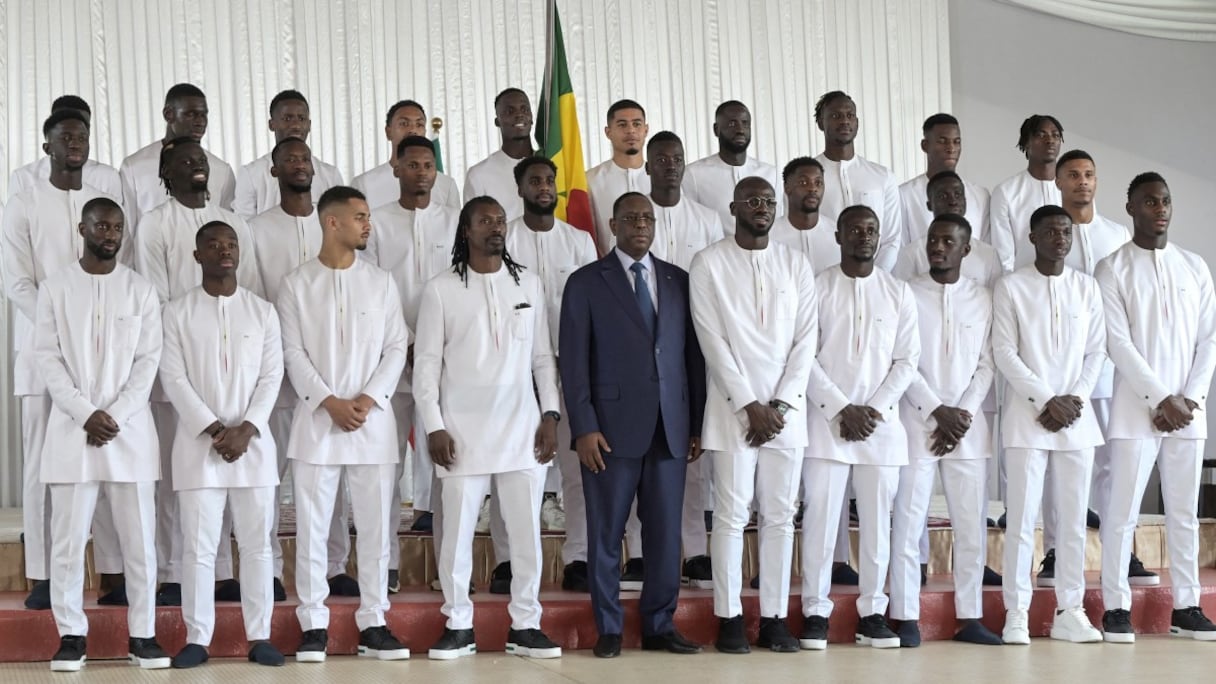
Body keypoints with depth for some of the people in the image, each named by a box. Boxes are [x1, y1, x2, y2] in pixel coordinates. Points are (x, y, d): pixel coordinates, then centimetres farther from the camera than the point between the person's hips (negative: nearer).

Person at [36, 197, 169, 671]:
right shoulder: (55, 288, 4)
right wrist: (86, 414, -11)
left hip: (130, 429, 1)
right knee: (68, 538, 0)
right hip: (71, 428, 0)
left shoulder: (141, 291, 6)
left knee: (139, 539, 1)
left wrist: (115, 415, -10)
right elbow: (47, 358, -1)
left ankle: (142, 635, 8)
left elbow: (148, 361, 1)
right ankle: (71, 634, 8)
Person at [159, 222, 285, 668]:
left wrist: (246, 429, -11)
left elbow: (272, 377, 2)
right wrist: (213, 429, -13)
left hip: (254, 442, 1)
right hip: (198, 442, -1)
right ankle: (197, 638, 7)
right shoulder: (176, 313, 3)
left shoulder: (263, 311, 7)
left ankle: (259, 636, 10)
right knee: (198, 545, 0)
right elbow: (174, 378, -4)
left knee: (257, 543, 3)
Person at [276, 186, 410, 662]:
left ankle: (373, 624, 9)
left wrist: (368, 399, -9)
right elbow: (292, 352, -2)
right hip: (316, 421, -2)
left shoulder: (381, 283, 9)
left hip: (374, 421, 2)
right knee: (311, 527, 0)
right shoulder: (296, 285, 4)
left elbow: (396, 348, 5)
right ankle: (313, 625, 7)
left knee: (375, 525, 3)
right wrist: (330, 402, -13)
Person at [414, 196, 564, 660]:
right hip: (463, 432, -2)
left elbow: (543, 357, 11)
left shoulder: (528, 285, 9)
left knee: (527, 531, 4)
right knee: (457, 532, 2)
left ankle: (525, 625, 13)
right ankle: (458, 625, 12)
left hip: (522, 430, 2)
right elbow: (427, 364, 0)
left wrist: (550, 415, 2)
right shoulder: (441, 290, 1)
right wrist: (434, 427, -7)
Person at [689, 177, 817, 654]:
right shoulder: (708, 264, 0)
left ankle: (774, 618, 10)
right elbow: (712, 339, -6)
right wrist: (750, 405, -12)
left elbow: (805, 340, 5)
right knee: (731, 513, -2)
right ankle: (729, 618, 4)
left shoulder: (796, 266, 9)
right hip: (733, 407, -3)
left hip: (787, 408, 3)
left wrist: (780, 405, -6)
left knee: (780, 515, 5)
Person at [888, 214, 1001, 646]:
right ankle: (906, 618, 1)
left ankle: (969, 618, 10)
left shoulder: (983, 298, 9)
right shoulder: (907, 294, 2)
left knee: (971, 525, 3)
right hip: (917, 423, -2)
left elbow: (986, 364, 6)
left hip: (968, 428, 2)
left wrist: (964, 414, -7)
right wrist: (937, 410, -11)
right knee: (908, 521, -4)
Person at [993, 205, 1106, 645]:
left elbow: (1096, 351, 8)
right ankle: (1016, 613, 1)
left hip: (1077, 417, 3)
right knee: (1022, 518, -5)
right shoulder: (1011, 287, 0)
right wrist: (1046, 401, -12)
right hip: (1027, 415, -3)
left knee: (1074, 518, 4)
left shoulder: (1087, 287, 10)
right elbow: (1004, 352, -6)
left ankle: (1069, 612, 10)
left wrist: (1076, 399, -7)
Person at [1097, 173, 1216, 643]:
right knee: (1122, 510, -4)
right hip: (1136, 410, -4)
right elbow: (1118, 343, -9)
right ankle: (1116, 607, 3)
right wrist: (1162, 399, -14)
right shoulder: (1113, 269, -1)